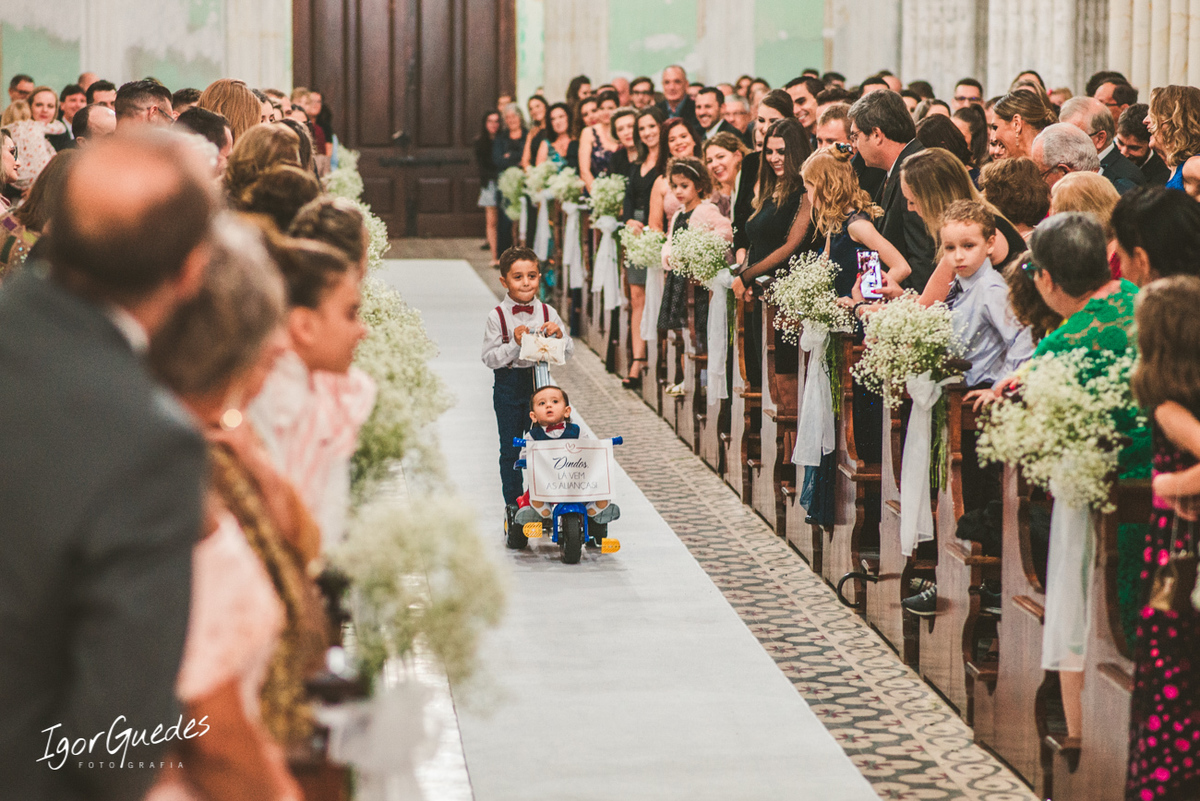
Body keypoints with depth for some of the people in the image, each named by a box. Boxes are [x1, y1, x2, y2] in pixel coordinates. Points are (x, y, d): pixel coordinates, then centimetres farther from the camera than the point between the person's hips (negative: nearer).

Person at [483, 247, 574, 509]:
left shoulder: (547, 312, 0)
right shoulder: (497, 316, -8)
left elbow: (568, 352, 4)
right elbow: (490, 358, -11)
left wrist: (558, 335, -17)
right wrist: (515, 344, -23)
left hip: (539, 380, 2)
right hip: (508, 385, -2)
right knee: (510, 448, 5)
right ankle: (513, 504, 14)